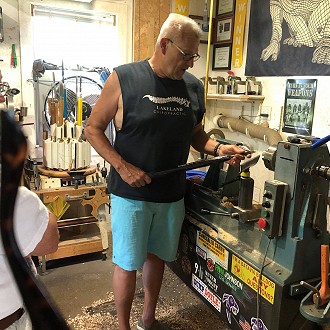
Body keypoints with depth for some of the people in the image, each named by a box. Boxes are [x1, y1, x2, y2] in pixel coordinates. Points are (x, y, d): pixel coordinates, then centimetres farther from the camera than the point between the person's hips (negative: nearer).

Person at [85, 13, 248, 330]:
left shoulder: (193, 86, 3)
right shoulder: (123, 78, -11)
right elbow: (93, 128, -6)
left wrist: (219, 148, -6)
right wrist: (122, 167, -18)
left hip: (172, 194, 5)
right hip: (130, 193, -4)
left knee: (157, 256, 19)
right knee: (127, 263, 8)